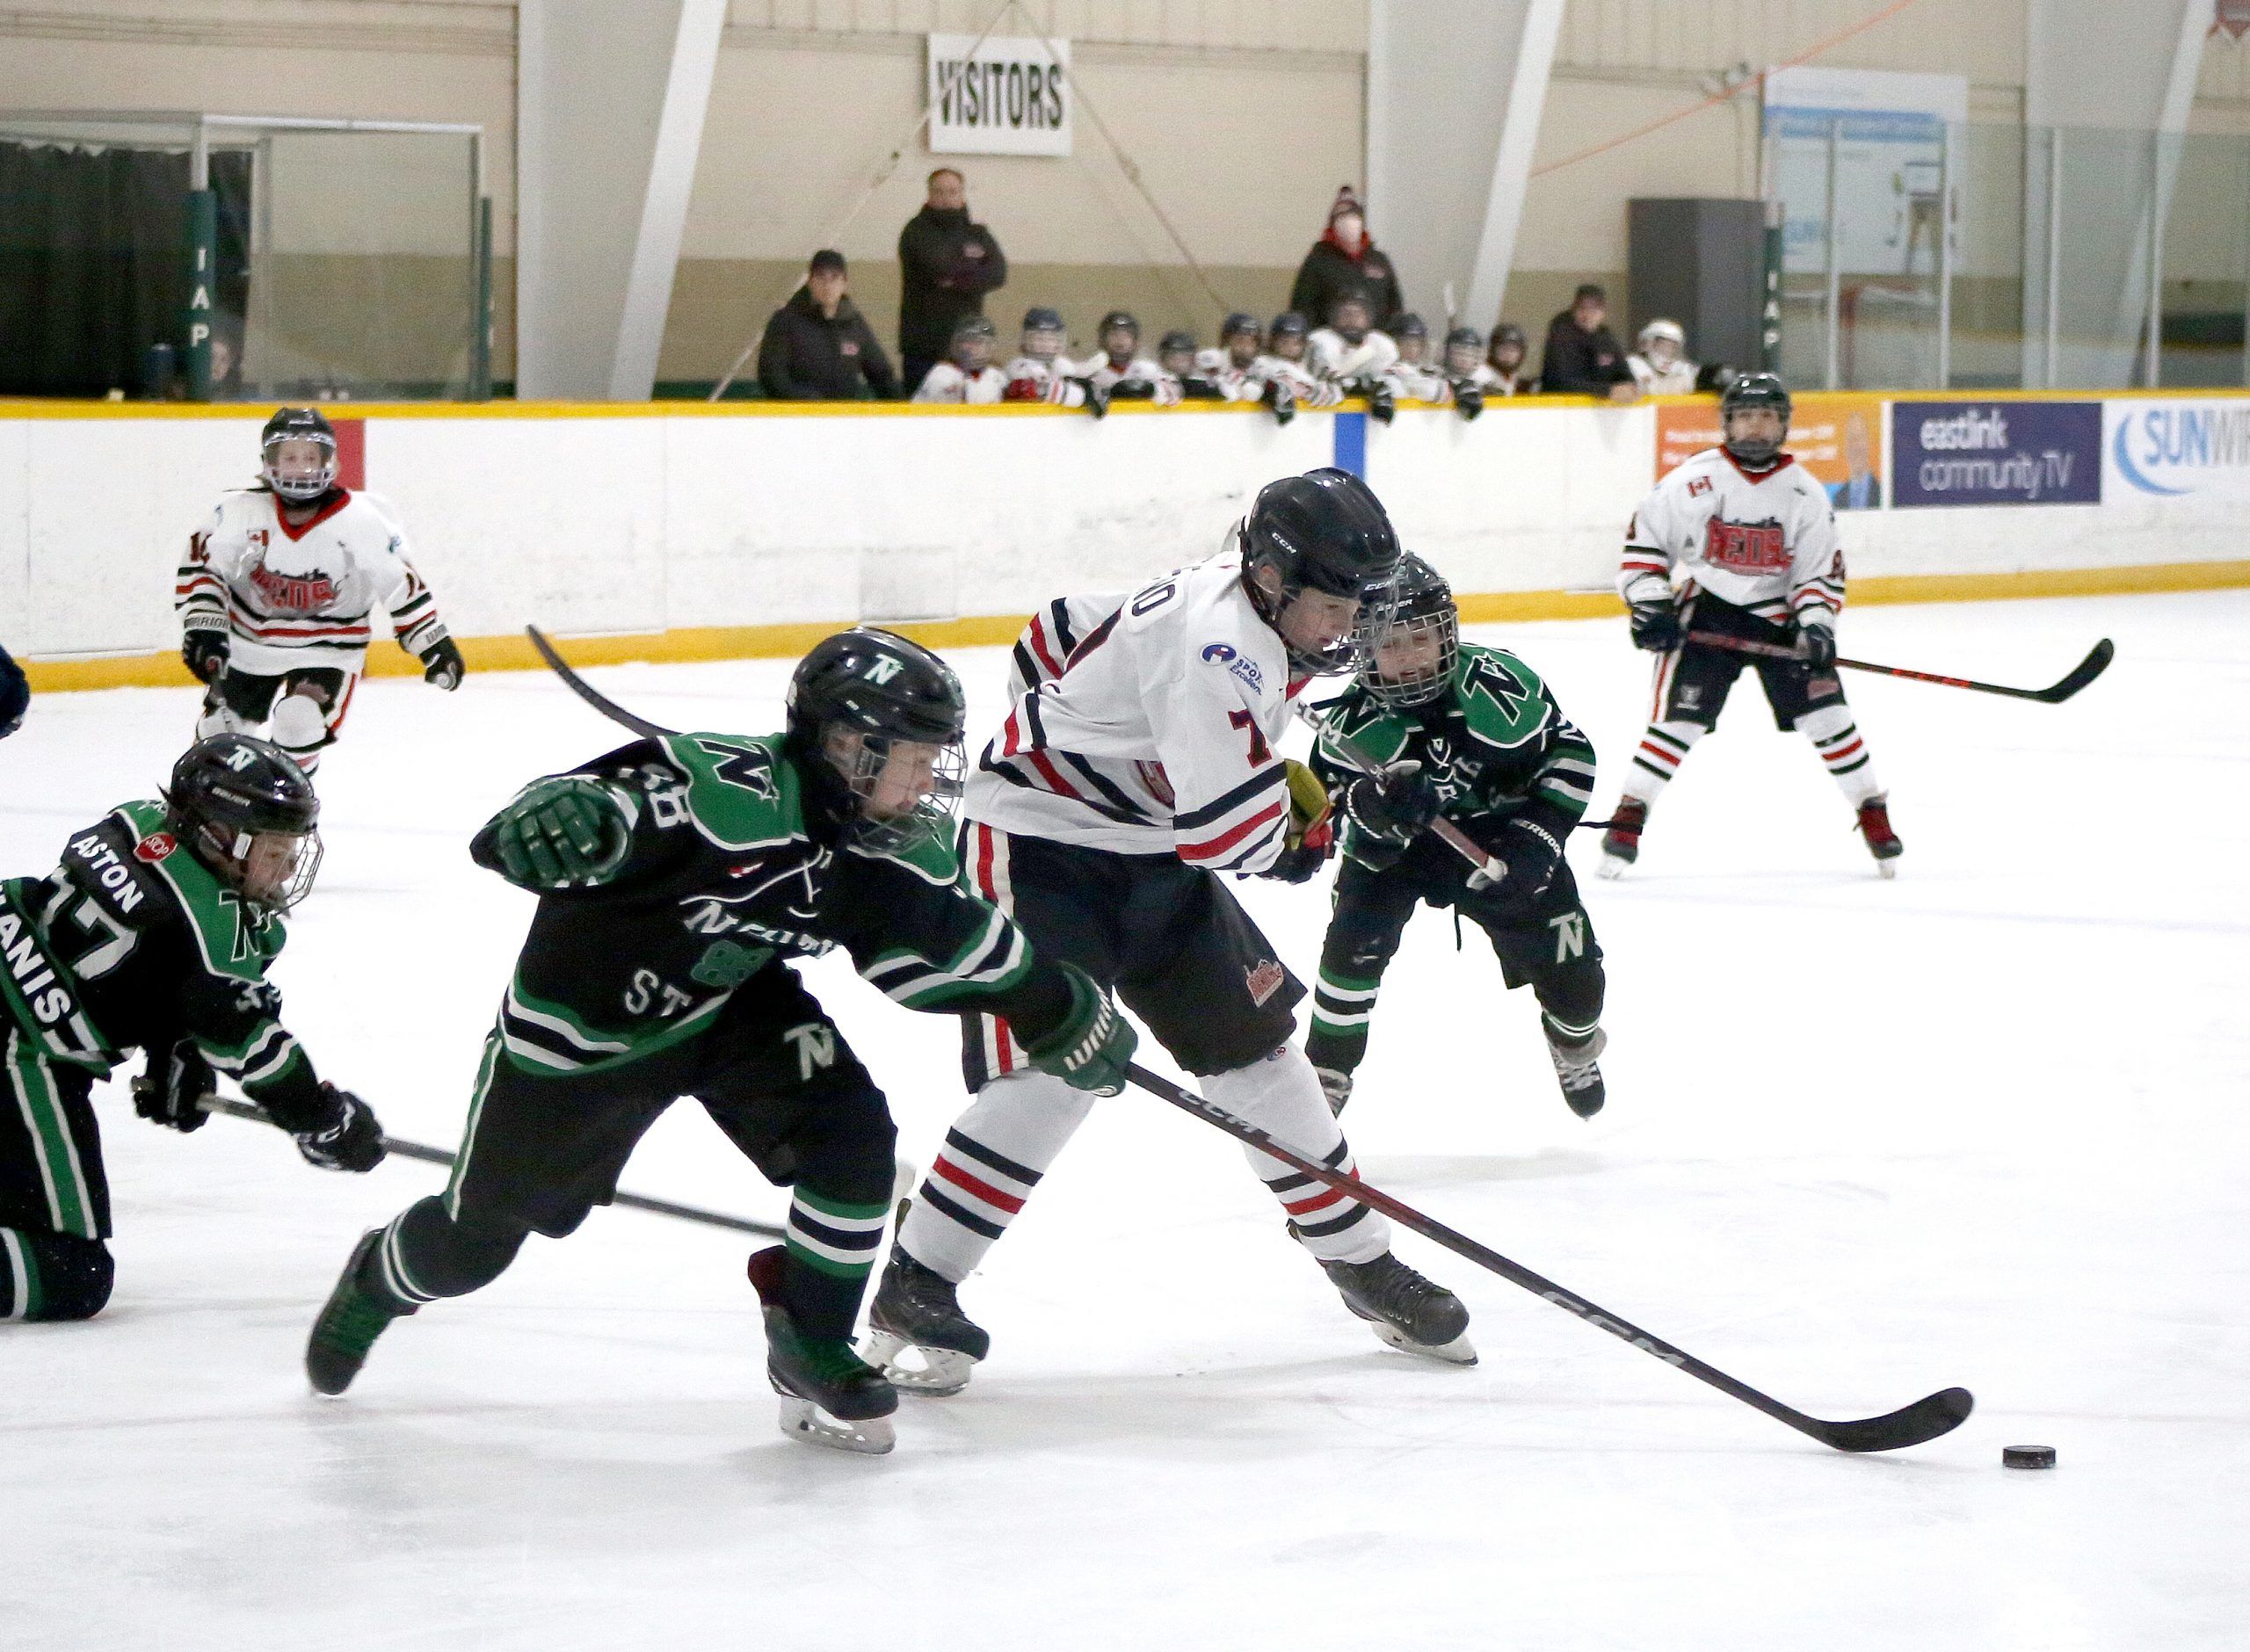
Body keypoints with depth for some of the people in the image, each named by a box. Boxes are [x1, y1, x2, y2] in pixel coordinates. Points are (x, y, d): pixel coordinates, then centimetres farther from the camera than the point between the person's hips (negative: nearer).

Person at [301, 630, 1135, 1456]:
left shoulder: (895, 849, -13)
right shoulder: (730, 792, -38)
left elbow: (953, 941, 5)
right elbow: (620, 799, -52)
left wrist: (1058, 1008, 8)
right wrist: (564, 812, -74)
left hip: (736, 1002, 5)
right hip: (583, 1014, -5)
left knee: (850, 1132, -19)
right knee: (475, 1237, 11)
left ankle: (811, 1345, 2)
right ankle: (377, 1280, 47)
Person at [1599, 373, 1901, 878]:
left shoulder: (1805, 494, -2)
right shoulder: (1693, 480, -9)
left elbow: (1822, 572, 1)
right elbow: (1644, 540, -4)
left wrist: (1815, 624, -15)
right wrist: (1648, 604, -13)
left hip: (1779, 614, 2)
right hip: (1706, 613, -2)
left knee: (1824, 709, -4)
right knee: (1679, 716, -13)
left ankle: (1873, 814, 10)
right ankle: (1629, 815, -4)